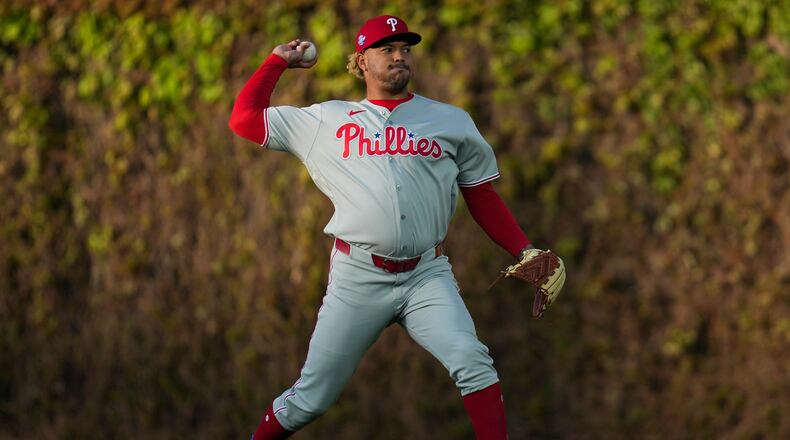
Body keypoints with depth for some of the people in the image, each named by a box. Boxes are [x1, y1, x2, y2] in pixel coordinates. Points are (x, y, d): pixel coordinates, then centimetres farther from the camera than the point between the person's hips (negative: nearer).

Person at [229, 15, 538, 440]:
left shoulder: (451, 121, 11)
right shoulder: (326, 120, 11)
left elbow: (483, 198, 13)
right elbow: (244, 118, 13)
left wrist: (524, 252, 2)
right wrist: (278, 61, 19)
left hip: (427, 276, 0)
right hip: (357, 277, 0)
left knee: (471, 361, -25)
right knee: (310, 398, 2)